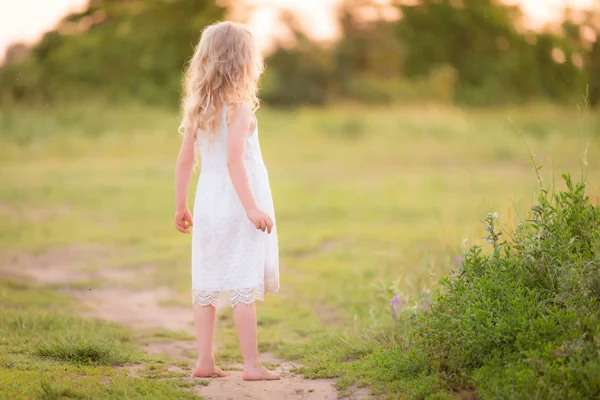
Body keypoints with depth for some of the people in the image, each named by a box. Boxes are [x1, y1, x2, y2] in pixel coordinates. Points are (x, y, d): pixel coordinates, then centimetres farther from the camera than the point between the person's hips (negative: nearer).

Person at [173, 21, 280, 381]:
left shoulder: (197, 108, 8)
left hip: (208, 202, 7)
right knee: (245, 286, -3)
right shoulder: (239, 107, -12)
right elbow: (234, 160, -20)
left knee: (207, 285, 10)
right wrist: (252, 207, -22)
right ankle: (252, 365, 0)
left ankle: (205, 361, 13)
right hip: (238, 203, -7)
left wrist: (181, 207, 18)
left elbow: (185, 161, 11)